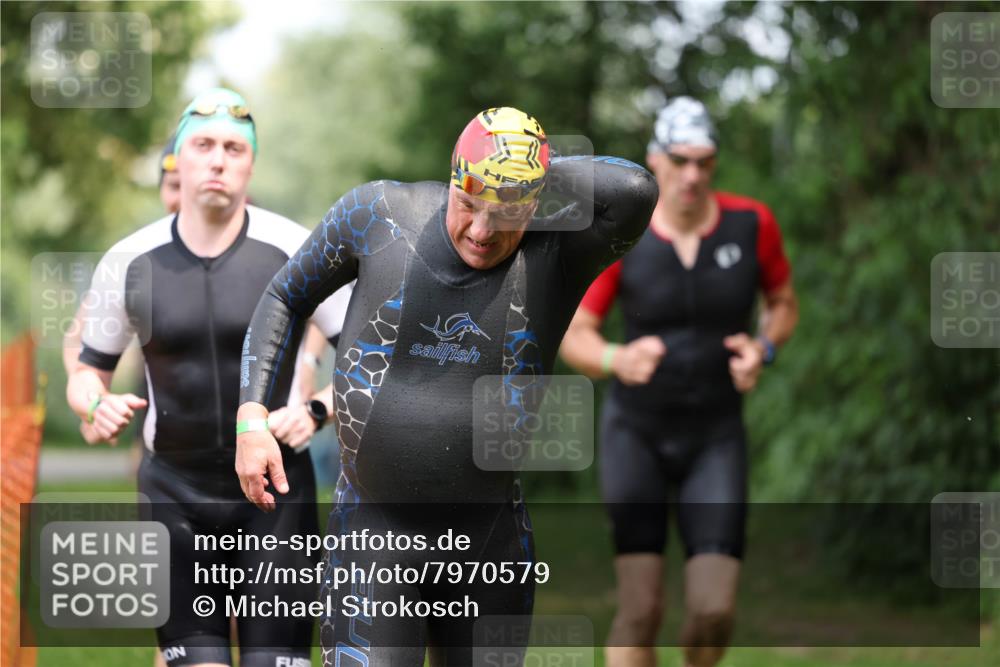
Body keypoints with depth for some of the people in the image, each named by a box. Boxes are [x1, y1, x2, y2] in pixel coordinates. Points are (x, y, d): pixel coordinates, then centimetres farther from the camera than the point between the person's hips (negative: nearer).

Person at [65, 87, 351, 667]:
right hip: (176, 491, 1)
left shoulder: (295, 251, -7)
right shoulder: (130, 263, -1)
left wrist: (316, 410, -20)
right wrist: (97, 406, -12)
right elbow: (87, 374, 10)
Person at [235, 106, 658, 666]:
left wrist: (545, 168, -13)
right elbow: (286, 297, 9)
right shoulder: (378, 214, -5)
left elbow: (634, 191, -30)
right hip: (372, 532, -1)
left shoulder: (556, 258, -10)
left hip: (489, 538, 1)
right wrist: (252, 419, 1)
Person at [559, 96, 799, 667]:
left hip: (716, 436, 1)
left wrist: (763, 350, -12)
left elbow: (785, 304, 10)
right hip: (637, 430, -1)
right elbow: (574, 336, -4)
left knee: (714, 611, -9)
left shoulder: (751, 224, -7)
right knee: (641, 609, -12)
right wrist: (618, 360, -26)